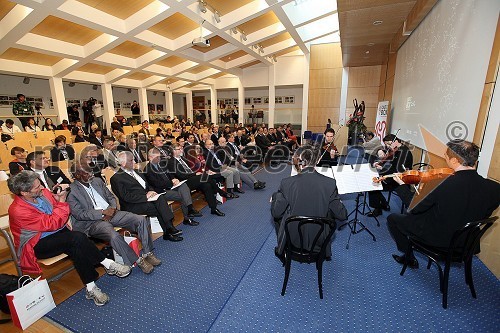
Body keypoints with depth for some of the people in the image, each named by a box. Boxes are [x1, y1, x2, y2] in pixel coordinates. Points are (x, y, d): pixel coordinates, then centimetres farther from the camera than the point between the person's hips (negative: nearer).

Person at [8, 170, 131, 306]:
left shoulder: (43, 192, -3)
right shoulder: (18, 211, -22)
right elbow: (52, 224, -24)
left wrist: (64, 222, 0)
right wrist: (62, 201, -21)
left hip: (58, 232, 6)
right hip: (37, 245, -6)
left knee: (76, 248, -27)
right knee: (77, 238, -31)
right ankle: (108, 265, -23)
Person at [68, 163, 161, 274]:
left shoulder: (97, 181, 13)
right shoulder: (71, 191, -4)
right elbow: (79, 214, -11)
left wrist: (112, 208, -4)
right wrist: (103, 213, -16)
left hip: (111, 213, 6)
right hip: (93, 221, -6)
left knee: (141, 220, -15)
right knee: (114, 235, -36)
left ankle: (147, 253, -5)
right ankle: (138, 261, -16)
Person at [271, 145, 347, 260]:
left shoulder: (287, 183, -19)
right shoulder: (330, 183, -16)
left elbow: (276, 213, -10)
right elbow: (342, 215, -8)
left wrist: (275, 196, 10)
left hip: (293, 239, -1)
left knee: (278, 216, 26)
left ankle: (282, 251, 40)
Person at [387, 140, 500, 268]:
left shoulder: (450, 184, -33)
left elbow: (423, 206, -19)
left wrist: (411, 212, 1)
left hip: (437, 237, -7)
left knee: (392, 219, 8)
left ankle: (410, 258, 20)